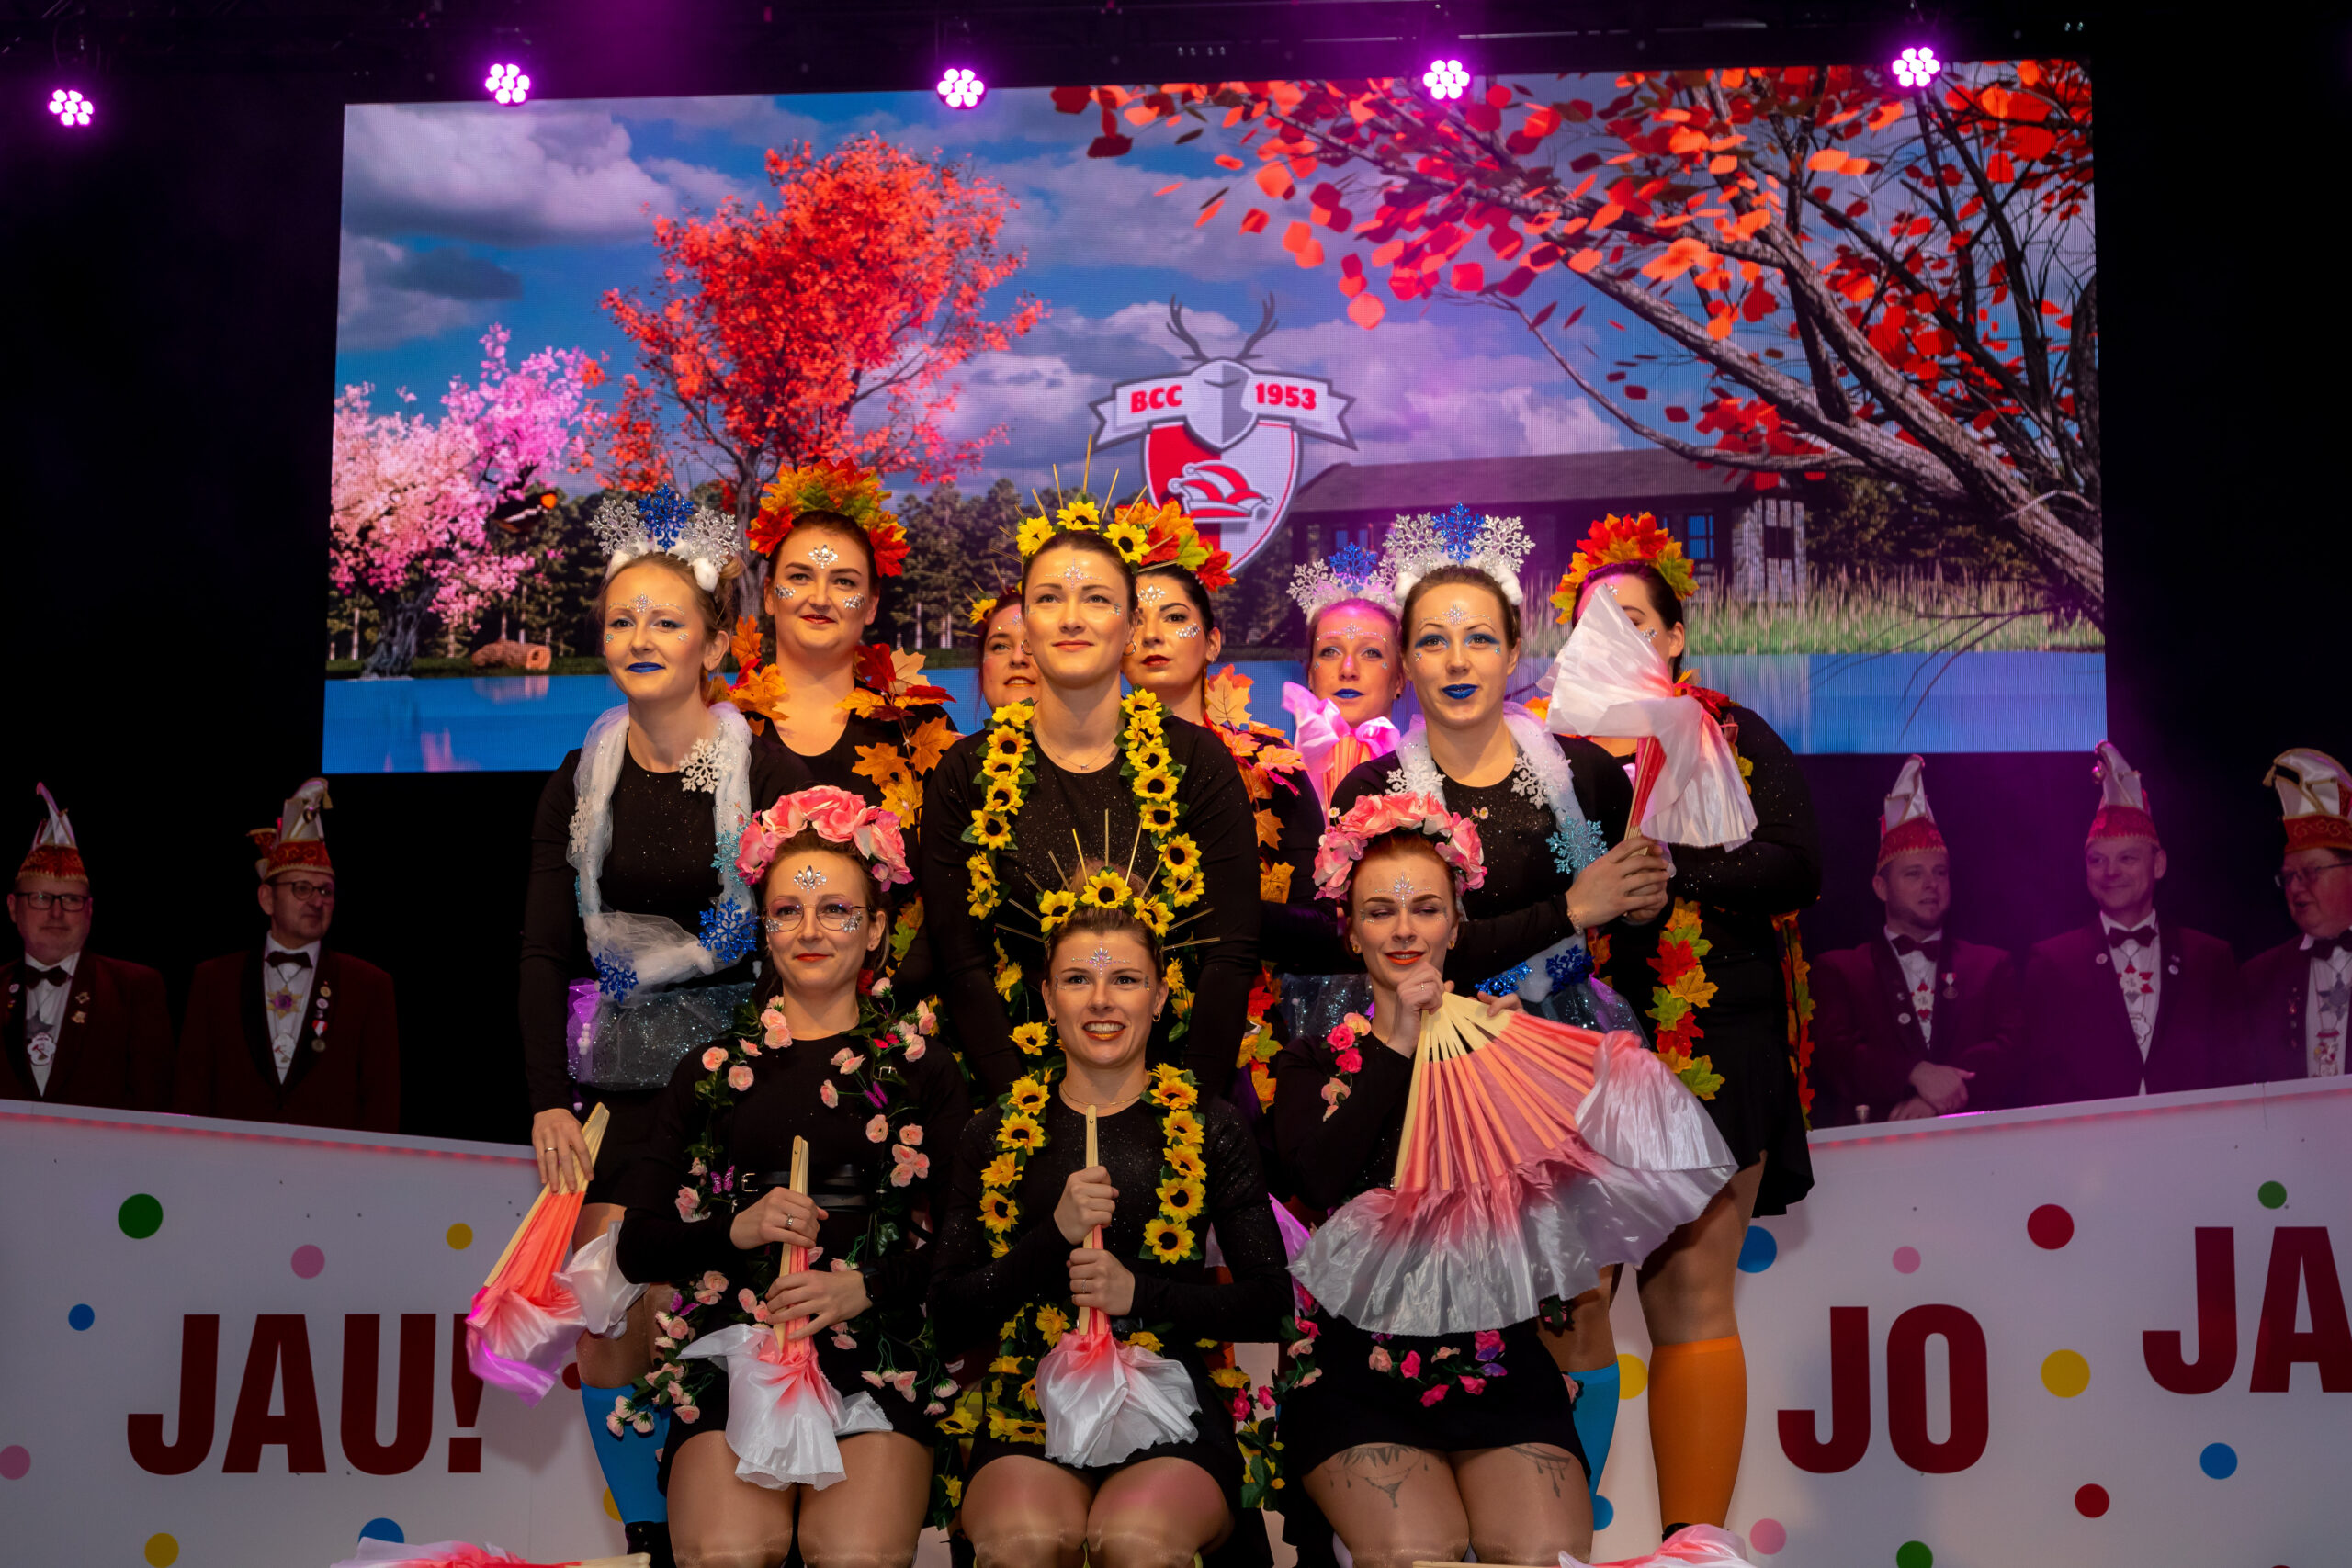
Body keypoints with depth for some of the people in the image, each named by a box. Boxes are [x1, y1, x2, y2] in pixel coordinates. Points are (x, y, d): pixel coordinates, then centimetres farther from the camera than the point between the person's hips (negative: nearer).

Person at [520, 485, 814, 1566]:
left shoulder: (769, 774, -4)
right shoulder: (580, 783, 7)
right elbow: (545, 952, 8)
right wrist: (548, 1098, -1)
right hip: (615, 1078, 3)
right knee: (607, 1326, -1)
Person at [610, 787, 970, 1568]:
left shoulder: (922, 1068, 14)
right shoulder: (713, 1070, 18)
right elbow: (639, 1248, 13)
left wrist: (864, 1287, -11)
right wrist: (737, 1230, -5)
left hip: (882, 1355, -1)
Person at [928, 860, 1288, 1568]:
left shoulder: (1209, 1127, 10)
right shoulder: (998, 1133, 12)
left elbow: (1270, 1302, 6)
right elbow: (950, 1316, 6)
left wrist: (1140, 1292, -9)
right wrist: (1055, 1235, -9)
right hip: (1030, 1408, 1)